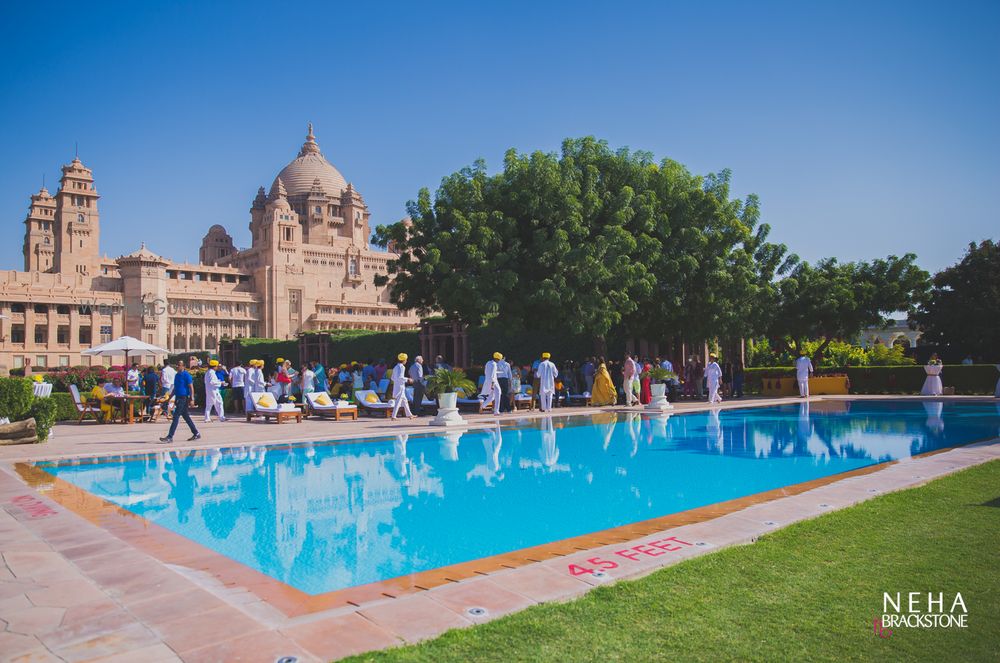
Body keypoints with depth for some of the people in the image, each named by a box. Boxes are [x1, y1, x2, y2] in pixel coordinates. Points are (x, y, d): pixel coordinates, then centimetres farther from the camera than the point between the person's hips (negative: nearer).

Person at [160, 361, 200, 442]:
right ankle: (196, 434, 18)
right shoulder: (176, 375, 14)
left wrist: (192, 399, -19)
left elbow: (191, 387, -14)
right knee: (186, 417, 12)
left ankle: (170, 437, -8)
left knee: (176, 417, -9)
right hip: (178, 398, 9)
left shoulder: (186, 375, -11)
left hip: (184, 398, -9)